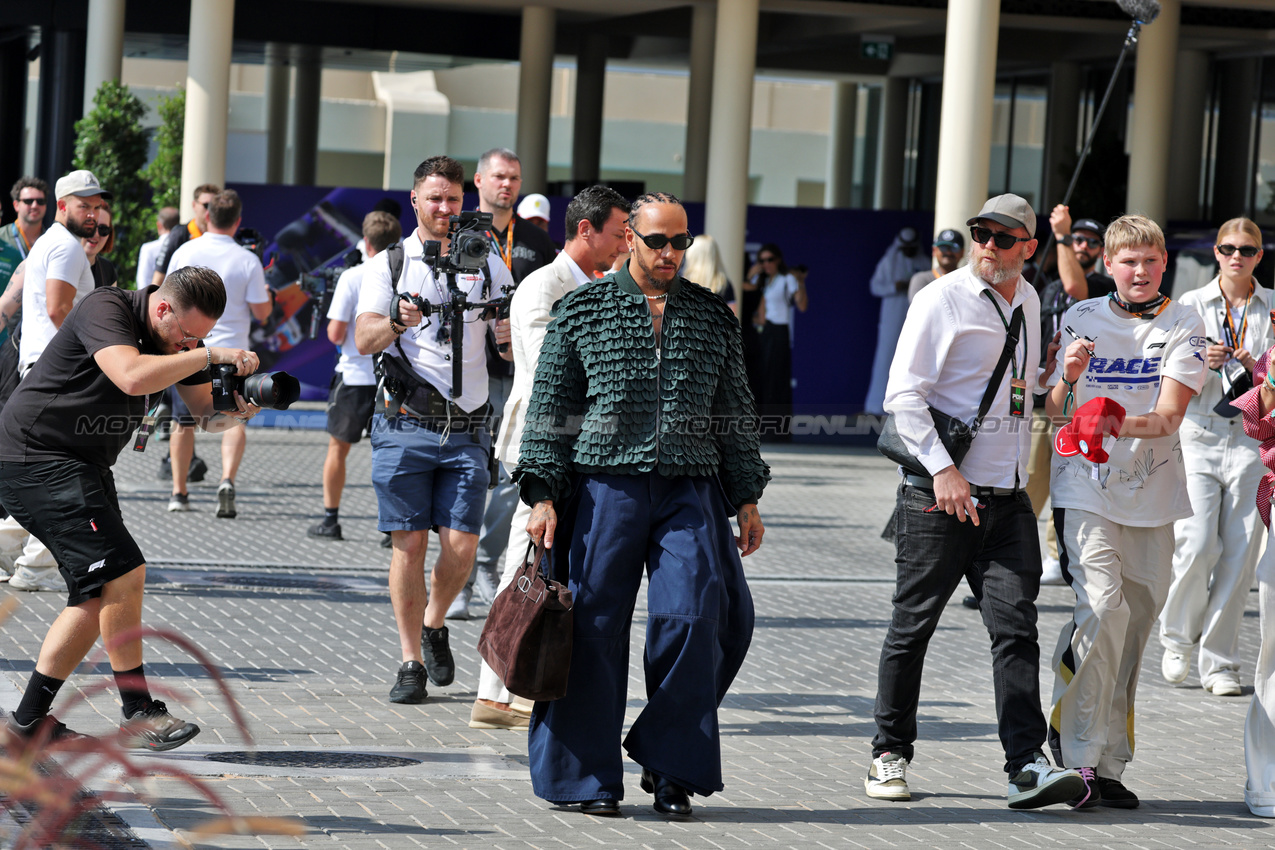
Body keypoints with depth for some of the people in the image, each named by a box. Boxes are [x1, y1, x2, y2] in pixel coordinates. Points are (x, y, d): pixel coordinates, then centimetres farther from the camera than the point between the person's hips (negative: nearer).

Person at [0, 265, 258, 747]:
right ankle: (139, 715, -12)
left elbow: (205, 412, 9)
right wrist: (211, 356, -31)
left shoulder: (179, 336, 7)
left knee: (99, 594, 8)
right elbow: (132, 377, -36)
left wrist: (231, 412, -14)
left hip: (84, 468, 10)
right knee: (122, 573, -18)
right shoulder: (105, 310, -19)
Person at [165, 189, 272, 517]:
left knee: (184, 422, 13)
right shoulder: (247, 260, -7)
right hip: (229, 349, -2)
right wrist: (265, 293, 16)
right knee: (234, 419, 4)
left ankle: (179, 492, 15)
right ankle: (227, 480, -18)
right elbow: (262, 312, -3)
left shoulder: (184, 253, -3)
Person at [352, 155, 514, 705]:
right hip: (405, 426, -1)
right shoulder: (389, 264, 5)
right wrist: (396, 321, -25)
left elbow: (515, 349, 11)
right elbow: (364, 341, -5)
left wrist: (512, 337, -12)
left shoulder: (488, 265, 10)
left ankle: (434, 624, 25)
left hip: (466, 428, 2)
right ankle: (411, 662, 5)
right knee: (409, 543, -3)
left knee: (461, 546, -3)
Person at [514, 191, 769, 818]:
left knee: (692, 616, -11)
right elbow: (548, 409, 5)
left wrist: (746, 498, 14)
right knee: (594, 627, -1)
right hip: (604, 487, -2)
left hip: (690, 492, 2)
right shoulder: (581, 310, 5)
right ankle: (585, 775, 10)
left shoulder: (714, 317, 13)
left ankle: (669, 766, 4)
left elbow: (736, 414, 18)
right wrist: (543, 495, -3)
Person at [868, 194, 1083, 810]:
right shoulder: (941, 300, -5)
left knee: (1015, 625, -6)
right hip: (939, 495, -5)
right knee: (912, 625, 3)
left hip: (1007, 497, 5)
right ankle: (890, 754, 17)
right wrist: (942, 469, -18)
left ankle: (1027, 767, -12)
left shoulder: (1027, 302, 15)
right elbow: (903, 394, -11)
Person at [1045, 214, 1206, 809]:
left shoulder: (1183, 325, 3)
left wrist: (1122, 424, -29)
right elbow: (1052, 412, 6)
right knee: (1103, 608, -20)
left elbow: (1170, 414, -10)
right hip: (1085, 486, -2)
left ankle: (1109, 766, 14)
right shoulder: (1080, 319, 5)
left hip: (1151, 489, 2)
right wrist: (1067, 379, -16)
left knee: (1136, 622, 4)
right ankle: (1077, 753, -10)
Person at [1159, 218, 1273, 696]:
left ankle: (1219, 661, 6)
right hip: (1200, 435, -1)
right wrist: (1201, 364, -11)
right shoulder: (1191, 305, 8)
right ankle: (1177, 639, 13)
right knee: (1197, 546, -12)